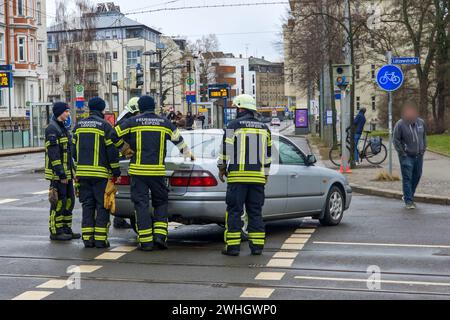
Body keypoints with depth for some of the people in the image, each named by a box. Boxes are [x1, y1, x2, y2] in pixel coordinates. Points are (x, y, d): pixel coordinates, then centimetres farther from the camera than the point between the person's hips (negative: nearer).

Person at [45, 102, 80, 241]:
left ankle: (66, 229, 20)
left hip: (66, 173, 10)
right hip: (58, 174, -10)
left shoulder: (63, 128, 18)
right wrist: (61, 173, -23)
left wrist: (71, 172, 21)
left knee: (69, 201, 12)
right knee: (59, 202, -5)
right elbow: (53, 154, -20)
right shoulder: (52, 129, -13)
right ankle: (55, 232, 2)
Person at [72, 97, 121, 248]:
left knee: (87, 205, 10)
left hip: (83, 172, 5)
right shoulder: (105, 126, -7)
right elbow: (112, 151, -8)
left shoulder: (79, 126, 11)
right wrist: (116, 172, -2)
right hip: (101, 173, -5)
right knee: (102, 206, 0)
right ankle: (100, 239, -2)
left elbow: (74, 150, 16)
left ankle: (87, 238, 8)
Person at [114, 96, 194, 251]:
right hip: (158, 170, 1)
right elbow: (179, 141, 19)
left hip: (138, 170, -1)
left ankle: (145, 241, 1)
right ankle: (160, 235, 3)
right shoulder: (165, 123, 7)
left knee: (141, 204, 3)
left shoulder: (133, 122, 1)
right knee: (160, 202, 15)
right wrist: (189, 155, 36)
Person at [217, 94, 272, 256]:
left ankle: (233, 246, -2)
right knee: (255, 212, 9)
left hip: (237, 176, -4)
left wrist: (221, 168, 8)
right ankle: (257, 245, 8)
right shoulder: (264, 128, 14)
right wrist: (265, 175, 23)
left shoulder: (233, 126, -3)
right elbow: (267, 155, 17)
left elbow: (226, 149, -4)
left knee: (234, 211, -1)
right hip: (258, 176, 5)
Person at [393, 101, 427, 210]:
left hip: (419, 156, 5)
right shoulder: (400, 124, -9)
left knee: (417, 176, 10)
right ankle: (408, 201, -1)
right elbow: (396, 141, -6)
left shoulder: (421, 122, 6)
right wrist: (403, 153, -9)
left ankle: (408, 196, 28)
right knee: (407, 178, -6)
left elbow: (424, 137, 18)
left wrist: (423, 149, 12)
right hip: (407, 156, -5)